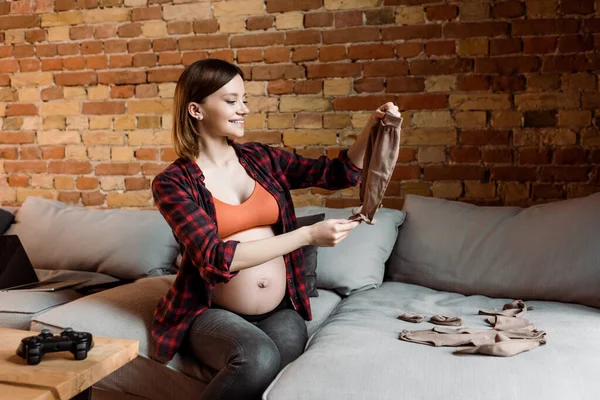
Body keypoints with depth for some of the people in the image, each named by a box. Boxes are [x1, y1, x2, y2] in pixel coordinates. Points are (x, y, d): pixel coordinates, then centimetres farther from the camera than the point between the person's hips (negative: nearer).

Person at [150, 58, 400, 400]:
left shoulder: (261, 158, 5)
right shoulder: (173, 183, -8)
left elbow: (339, 173, 10)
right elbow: (217, 259, -20)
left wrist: (373, 128, -8)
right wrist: (308, 235, -23)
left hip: (280, 309, 3)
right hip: (212, 313, -3)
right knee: (257, 358, -34)